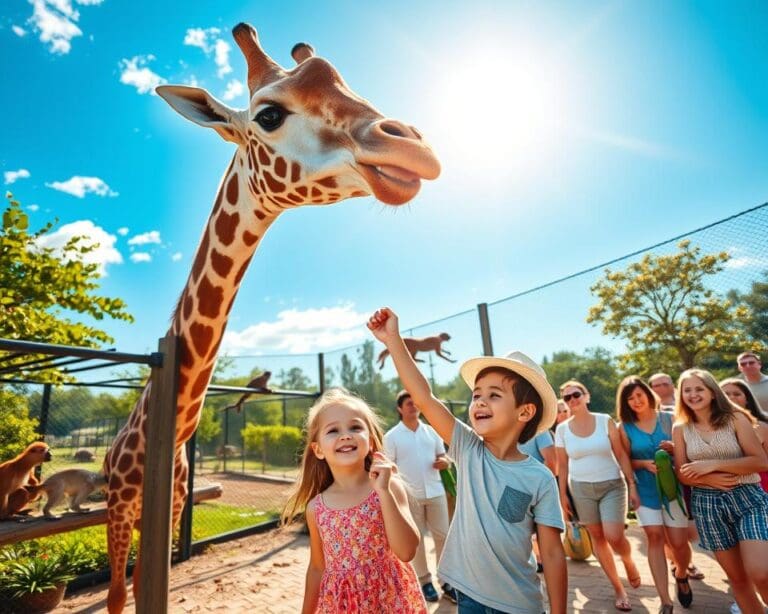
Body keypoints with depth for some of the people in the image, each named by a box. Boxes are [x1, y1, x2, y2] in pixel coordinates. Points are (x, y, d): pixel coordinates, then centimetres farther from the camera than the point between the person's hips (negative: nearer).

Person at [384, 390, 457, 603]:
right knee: (416, 538, 9)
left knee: (442, 535, 9)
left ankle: (447, 581, 23)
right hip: (409, 495, -3)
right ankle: (424, 580, 24)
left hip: (435, 491, 3)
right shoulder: (392, 436, -5)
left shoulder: (431, 431, 6)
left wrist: (445, 461, -12)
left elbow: (443, 456, 12)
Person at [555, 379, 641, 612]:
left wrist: (632, 485, -6)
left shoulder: (605, 420, -6)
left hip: (612, 485, -2)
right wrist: (562, 494, 1)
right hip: (581, 488, 2)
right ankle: (618, 589, 26)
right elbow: (562, 465, 3)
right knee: (597, 538, 7)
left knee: (614, 537, -12)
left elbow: (621, 455, -3)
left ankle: (629, 562, 23)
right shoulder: (562, 429, -3)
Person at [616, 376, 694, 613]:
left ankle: (681, 576, 38)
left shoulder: (669, 418, -2)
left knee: (679, 542, 3)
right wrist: (644, 463, -16)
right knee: (654, 537, -9)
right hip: (645, 490, 0)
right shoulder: (625, 427, -3)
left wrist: (674, 449, -17)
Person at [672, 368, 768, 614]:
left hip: (748, 498, -2)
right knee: (737, 577, 10)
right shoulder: (680, 428, 3)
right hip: (707, 504, 2)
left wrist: (712, 464, -16)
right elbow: (682, 473, 3)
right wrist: (708, 479, -17)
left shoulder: (735, 418, -2)